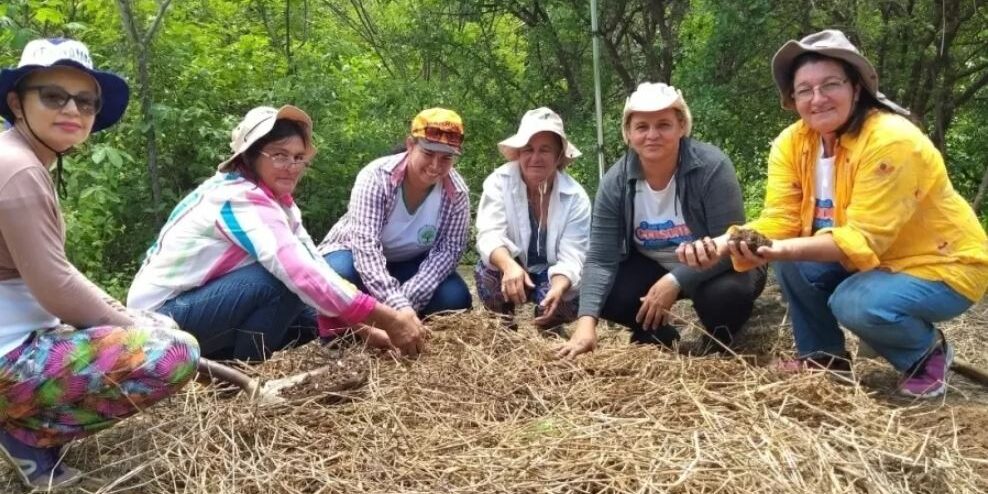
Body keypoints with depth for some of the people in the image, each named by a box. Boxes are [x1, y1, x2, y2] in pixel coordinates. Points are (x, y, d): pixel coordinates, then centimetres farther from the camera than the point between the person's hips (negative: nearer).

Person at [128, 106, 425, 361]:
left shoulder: (276, 199, 3)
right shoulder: (240, 200, -25)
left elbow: (314, 266, -6)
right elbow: (302, 273, -38)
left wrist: (365, 328, -18)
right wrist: (389, 320, -37)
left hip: (197, 305, 9)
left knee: (310, 320, 1)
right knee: (286, 281, -26)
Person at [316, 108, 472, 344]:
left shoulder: (457, 193, -18)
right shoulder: (376, 176, -29)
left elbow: (448, 249, -19)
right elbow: (366, 245, -39)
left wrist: (409, 298, -36)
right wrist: (397, 305, -52)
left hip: (409, 265, 3)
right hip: (354, 253, -3)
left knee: (456, 298, -20)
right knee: (339, 274, -36)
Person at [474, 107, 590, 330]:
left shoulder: (576, 197, -16)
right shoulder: (498, 182, -18)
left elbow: (572, 256, -24)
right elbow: (489, 235, -32)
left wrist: (558, 289, -47)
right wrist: (509, 265, -55)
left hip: (554, 276, 0)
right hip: (511, 270, 0)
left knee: (569, 298, -31)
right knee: (486, 270, -31)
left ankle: (547, 326, 8)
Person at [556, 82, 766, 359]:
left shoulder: (711, 166, -26)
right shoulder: (616, 182, -16)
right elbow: (601, 259, -19)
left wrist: (675, 281, -38)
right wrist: (587, 322, -32)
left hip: (713, 267, -3)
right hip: (653, 266, 3)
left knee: (727, 292, -35)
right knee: (603, 296, -20)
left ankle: (714, 345, 2)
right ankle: (658, 335, 12)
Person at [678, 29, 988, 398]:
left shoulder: (890, 141, -28)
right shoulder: (791, 143, -8)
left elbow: (864, 239, -31)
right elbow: (779, 220, -16)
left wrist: (786, 249, -48)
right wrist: (725, 243, -37)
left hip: (941, 264, -6)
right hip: (875, 260, 6)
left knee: (856, 303, -31)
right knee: (793, 263, -17)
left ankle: (927, 353, 3)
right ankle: (826, 355, 6)